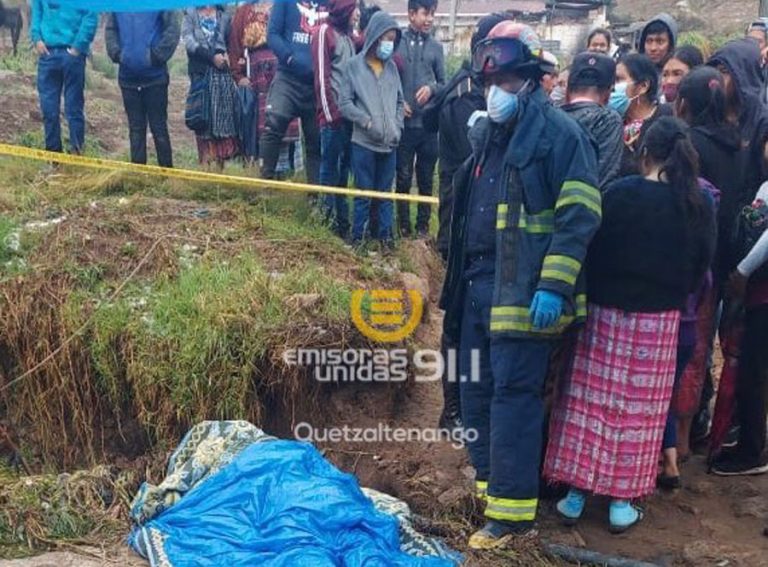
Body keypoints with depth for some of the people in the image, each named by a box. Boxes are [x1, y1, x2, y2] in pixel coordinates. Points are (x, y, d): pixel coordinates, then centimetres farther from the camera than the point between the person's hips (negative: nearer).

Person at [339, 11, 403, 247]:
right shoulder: (354, 65, -2)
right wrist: (367, 121, -14)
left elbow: (400, 102, 15)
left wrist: (397, 127, 1)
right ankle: (357, 235, 14)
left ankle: (385, 233, 21)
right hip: (364, 142, -4)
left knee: (386, 191, 11)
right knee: (364, 192, 2)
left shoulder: (392, 67, 10)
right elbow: (344, 102, -5)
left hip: (389, 143, 4)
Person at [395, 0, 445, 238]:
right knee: (403, 177, 6)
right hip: (403, 123, -2)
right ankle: (404, 225, 17)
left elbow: (443, 83, 10)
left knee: (426, 178, 10)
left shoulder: (436, 47, 6)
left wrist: (431, 88, -10)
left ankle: (423, 224, 21)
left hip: (429, 123, 3)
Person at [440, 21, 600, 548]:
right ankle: (489, 484, 29)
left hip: (524, 290, -8)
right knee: (476, 389, 14)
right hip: (479, 285, 8)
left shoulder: (559, 132, -8)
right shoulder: (485, 134, 18)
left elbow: (579, 217, -15)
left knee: (513, 394, -5)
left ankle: (513, 509, 5)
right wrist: (459, 278, 23)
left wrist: (553, 286, -22)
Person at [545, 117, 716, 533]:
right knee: (641, 408, 10)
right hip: (661, 319, 2)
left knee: (591, 400, 8)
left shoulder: (620, 193, -11)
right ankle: (621, 503, 15)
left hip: (607, 310, -2)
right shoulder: (700, 204, -2)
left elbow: (594, 250, -7)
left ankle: (575, 495, 13)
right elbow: (702, 264, 4)